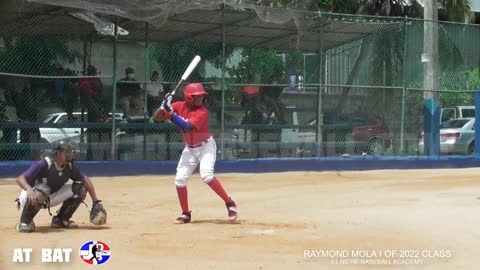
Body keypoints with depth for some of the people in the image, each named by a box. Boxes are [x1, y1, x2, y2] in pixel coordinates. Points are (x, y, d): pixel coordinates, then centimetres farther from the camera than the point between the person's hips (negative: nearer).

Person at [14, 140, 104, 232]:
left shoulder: (70, 167, -10)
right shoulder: (44, 165, -28)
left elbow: (86, 180, 1)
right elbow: (20, 179, -34)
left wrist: (96, 201, -8)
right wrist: (29, 189, -56)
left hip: (49, 198, 6)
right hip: (31, 197, -6)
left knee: (80, 189, -6)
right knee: (42, 190, -40)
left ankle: (60, 219, 7)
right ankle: (24, 222, -21)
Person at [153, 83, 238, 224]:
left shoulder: (203, 112, -23)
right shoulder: (179, 106, -8)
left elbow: (185, 127, -36)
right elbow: (157, 117, -7)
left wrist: (170, 112, -37)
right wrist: (163, 106, -27)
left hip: (206, 145, -5)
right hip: (190, 148, 6)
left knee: (206, 175, -25)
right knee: (180, 179, -2)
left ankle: (230, 204, -15)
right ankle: (186, 214, 12)